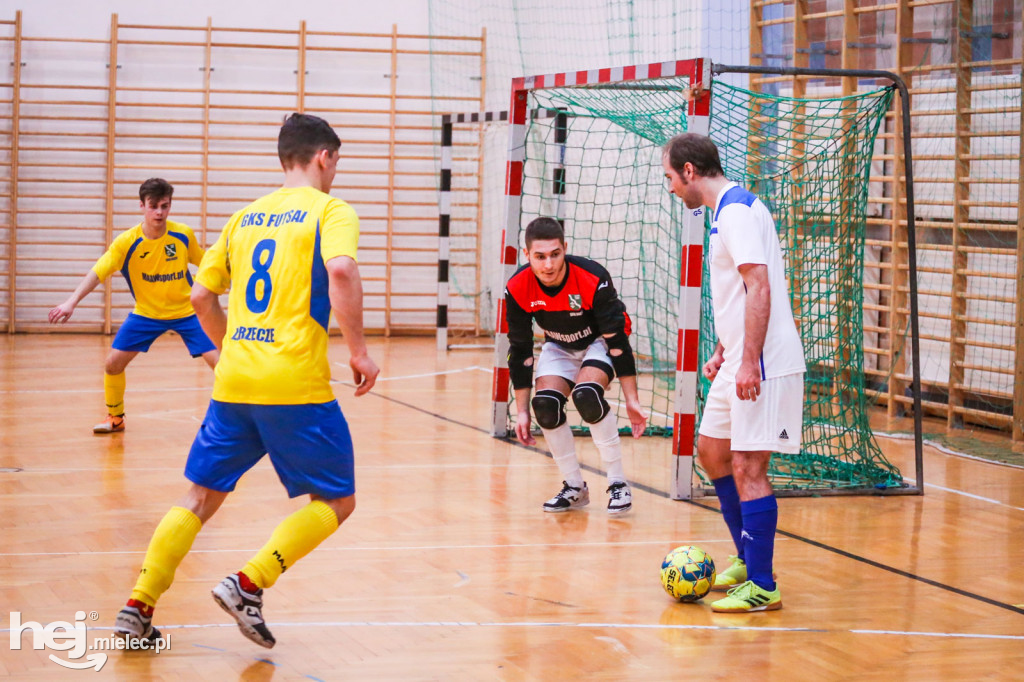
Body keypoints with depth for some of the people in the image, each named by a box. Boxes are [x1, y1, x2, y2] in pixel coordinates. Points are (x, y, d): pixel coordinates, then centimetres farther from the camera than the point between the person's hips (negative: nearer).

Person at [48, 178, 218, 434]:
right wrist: (71, 302, -35)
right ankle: (115, 418, 20)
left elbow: (203, 262, 4)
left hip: (186, 311, 0)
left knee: (220, 362, -13)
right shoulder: (127, 242, -18)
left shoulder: (183, 234, -15)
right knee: (113, 363, -5)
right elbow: (97, 273, -23)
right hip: (146, 312, 1)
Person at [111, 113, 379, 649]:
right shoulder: (331, 209, 0)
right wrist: (358, 350, -12)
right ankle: (249, 585, -9)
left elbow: (201, 295, 20)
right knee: (335, 500, 7)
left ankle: (138, 606, 8)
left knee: (201, 496, 16)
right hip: (297, 385, -6)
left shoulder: (245, 217, 18)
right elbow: (341, 271, -20)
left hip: (233, 383, 6)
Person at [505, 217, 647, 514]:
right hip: (558, 347, 4)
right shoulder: (518, 289, -23)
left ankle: (618, 483, -18)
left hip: (599, 342, -4)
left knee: (586, 394, -32)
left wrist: (632, 401, -27)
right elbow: (520, 351, -11)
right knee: (545, 405, -21)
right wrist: (522, 411, -10)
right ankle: (575, 488, -1)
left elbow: (617, 340, -27)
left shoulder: (593, 280, -33)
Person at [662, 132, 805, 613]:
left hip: (763, 368, -11)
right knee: (712, 451, 19)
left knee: (747, 468, -9)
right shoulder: (726, 211, 17)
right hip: (740, 364, 11)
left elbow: (759, 289, -23)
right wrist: (722, 353, 25)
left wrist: (749, 362, -26)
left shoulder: (738, 210, -15)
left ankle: (762, 587, -4)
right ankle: (747, 560, 30)